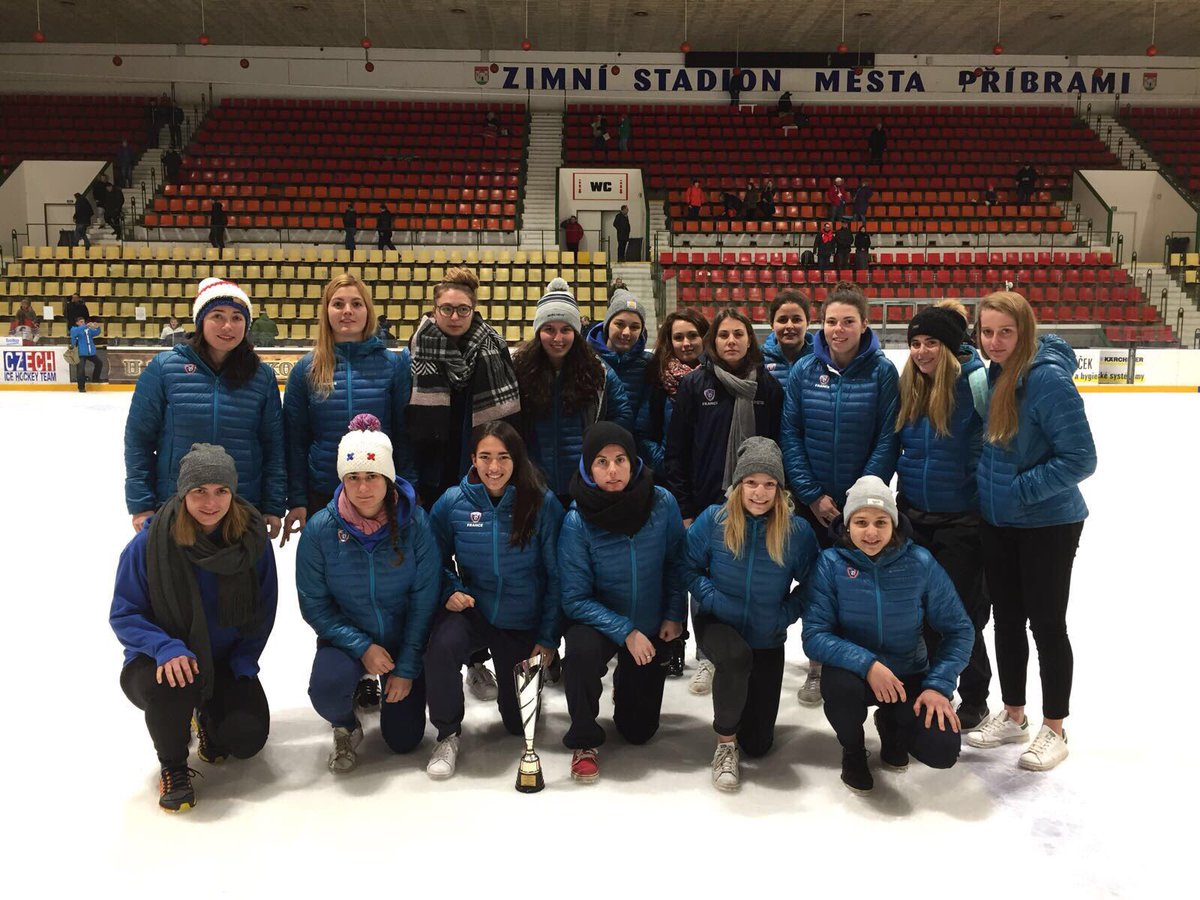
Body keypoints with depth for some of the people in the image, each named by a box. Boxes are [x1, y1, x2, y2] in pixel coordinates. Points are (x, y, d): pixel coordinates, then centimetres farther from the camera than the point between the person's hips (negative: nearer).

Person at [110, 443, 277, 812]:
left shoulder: (252, 539, -10)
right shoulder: (149, 543, -17)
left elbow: (264, 611, 0)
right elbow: (123, 615, -12)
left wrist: (242, 664, -11)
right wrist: (166, 648, -30)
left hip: (226, 663, 2)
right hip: (161, 661, -2)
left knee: (247, 739, -18)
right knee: (171, 685, -37)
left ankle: (209, 716, 21)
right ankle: (173, 768, -5)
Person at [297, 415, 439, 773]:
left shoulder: (414, 523, -18)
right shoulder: (320, 529, -17)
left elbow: (424, 599, -12)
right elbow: (314, 604, -10)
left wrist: (407, 668, -13)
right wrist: (362, 647, -21)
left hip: (403, 638, 1)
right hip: (347, 638, 0)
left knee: (404, 740, 4)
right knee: (327, 687, -33)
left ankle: (393, 687, 38)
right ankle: (346, 726, 6)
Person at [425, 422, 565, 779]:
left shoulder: (543, 504, -13)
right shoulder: (453, 502, -9)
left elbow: (555, 575, -7)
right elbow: (436, 560, 5)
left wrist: (548, 637, -8)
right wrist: (450, 590, -15)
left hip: (523, 622, 0)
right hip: (470, 609, 0)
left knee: (520, 723, 8)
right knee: (441, 649, -35)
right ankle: (447, 736, -7)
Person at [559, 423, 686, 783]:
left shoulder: (662, 503, -18)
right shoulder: (577, 521, -23)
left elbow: (676, 561, -1)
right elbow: (575, 599, -19)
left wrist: (674, 616, -5)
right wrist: (625, 633, -25)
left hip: (652, 628, 2)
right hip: (598, 622, -2)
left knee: (639, 731, 9)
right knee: (581, 651, -38)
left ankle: (626, 684, 44)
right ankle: (583, 743, -13)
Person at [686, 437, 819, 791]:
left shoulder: (797, 531, -15)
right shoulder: (713, 520, -15)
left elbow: (811, 584, -3)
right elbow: (690, 567, -6)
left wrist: (784, 614, -14)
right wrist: (713, 599, -19)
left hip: (767, 639, 2)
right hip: (717, 623, -1)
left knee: (758, 744, 5)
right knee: (736, 656, -40)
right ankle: (725, 743, -15)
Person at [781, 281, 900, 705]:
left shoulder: (881, 371, -8)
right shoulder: (803, 371, -3)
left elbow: (888, 439, -9)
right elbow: (789, 435, -3)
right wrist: (812, 494, -10)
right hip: (812, 502, 2)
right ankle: (818, 666, 27)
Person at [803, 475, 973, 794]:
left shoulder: (920, 563, -12)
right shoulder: (831, 563, -15)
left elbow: (959, 630, -4)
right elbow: (814, 636, -18)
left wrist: (939, 685, -14)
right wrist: (866, 664, -32)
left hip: (910, 675, 2)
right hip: (853, 670, -1)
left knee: (943, 751, -19)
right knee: (840, 686, -36)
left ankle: (891, 724, 20)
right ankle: (852, 751, 1)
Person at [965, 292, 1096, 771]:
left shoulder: (1047, 379, -22)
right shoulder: (993, 375, 1)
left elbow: (1080, 458, -23)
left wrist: (1020, 490, -20)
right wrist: (988, 491, 8)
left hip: (1047, 525, -7)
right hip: (997, 523, 7)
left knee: (1046, 624, 5)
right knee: (1006, 621, 16)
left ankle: (1054, 730, 22)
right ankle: (1012, 715, 32)